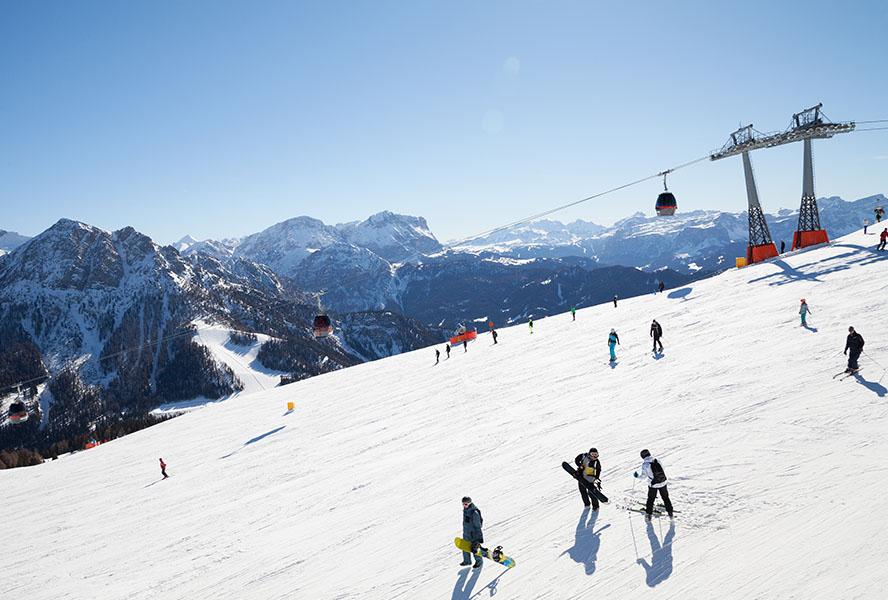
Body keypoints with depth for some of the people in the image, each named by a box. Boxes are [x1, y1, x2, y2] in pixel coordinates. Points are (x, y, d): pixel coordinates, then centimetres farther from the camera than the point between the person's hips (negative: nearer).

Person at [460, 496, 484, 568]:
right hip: (466, 533, 8)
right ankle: (467, 561, 42)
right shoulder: (465, 509, -5)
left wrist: (479, 536, -19)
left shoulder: (474, 513, -31)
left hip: (473, 533, -8)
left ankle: (479, 561, 37)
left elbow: (478, 526, -24)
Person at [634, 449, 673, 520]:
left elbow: (643, 476, -8)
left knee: (650, 499, 15)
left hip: (653, 485, -3)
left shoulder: (644, 464, -12)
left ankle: (648, 514, 24)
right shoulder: (657, 461, -2)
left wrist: (637, 476, 10)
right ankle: (670, 513, 27)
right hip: (663, 483, 3)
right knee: (665, 498, 20)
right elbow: (663, 470, 4)